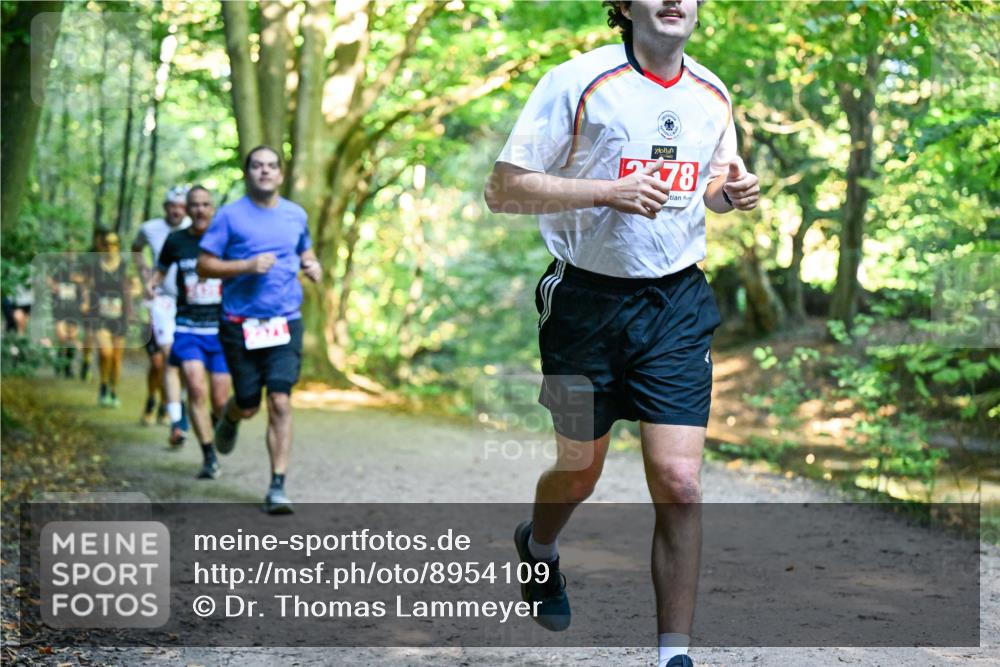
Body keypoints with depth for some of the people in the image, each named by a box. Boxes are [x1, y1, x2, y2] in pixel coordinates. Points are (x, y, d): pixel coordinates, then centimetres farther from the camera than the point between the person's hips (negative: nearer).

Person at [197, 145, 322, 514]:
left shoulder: (296, 215, 9)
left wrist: (312, 266, 4)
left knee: (280, 402, -10)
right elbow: (204, 265, -4)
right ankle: (229, 418, 46)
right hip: (240, 324, -2)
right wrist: (247, 266, -17)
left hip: (285, 322, 2)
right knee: (248, 405, 6)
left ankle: (278, 487, -4)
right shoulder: (230, 215, -2)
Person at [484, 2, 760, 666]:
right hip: (586, 301, -3)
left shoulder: (712, 95, 6)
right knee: (580, 472, 14)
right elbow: (502, 190, -12)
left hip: (677, 304, 3)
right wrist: (610, 192, -22)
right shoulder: (577, 81, -11)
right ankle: (539, 547, 50)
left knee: (679, 481, -8)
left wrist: (730, 191, -1)